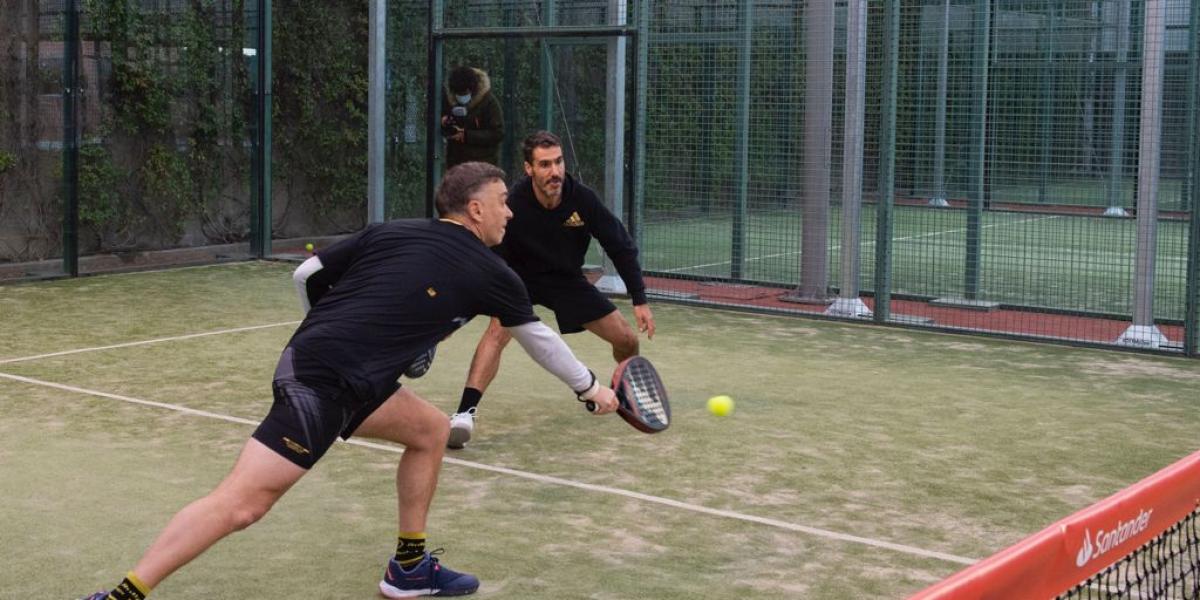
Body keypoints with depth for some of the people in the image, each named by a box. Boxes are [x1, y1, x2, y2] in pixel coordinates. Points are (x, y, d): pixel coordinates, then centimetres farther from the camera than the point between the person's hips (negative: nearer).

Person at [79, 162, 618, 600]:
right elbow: (538, 338, 19)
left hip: (310, 354, 9)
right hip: (321, 384, -9)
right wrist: (591, 388, 35)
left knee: (430, 430, 19)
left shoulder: (388, 232, 15)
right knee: (241, 503, -12)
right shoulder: (489, 274, 3)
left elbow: (306, 276, 15)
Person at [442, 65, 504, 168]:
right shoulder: (448, 99, 1)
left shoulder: (489, 102, -12)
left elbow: (498, 134, -15)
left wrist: (467, 136, -20)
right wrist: (442, 124, -13)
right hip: (455, 163, 5)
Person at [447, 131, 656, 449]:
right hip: (520, 278, -3)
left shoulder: (583, 199, -22)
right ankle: (465, 413, -38)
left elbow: (622, 247, -10)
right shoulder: (513, 205, -28)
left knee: (627, 341, 1)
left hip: (567, 279, 3)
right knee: (498, 330, -32)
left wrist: (640, 300, -12)